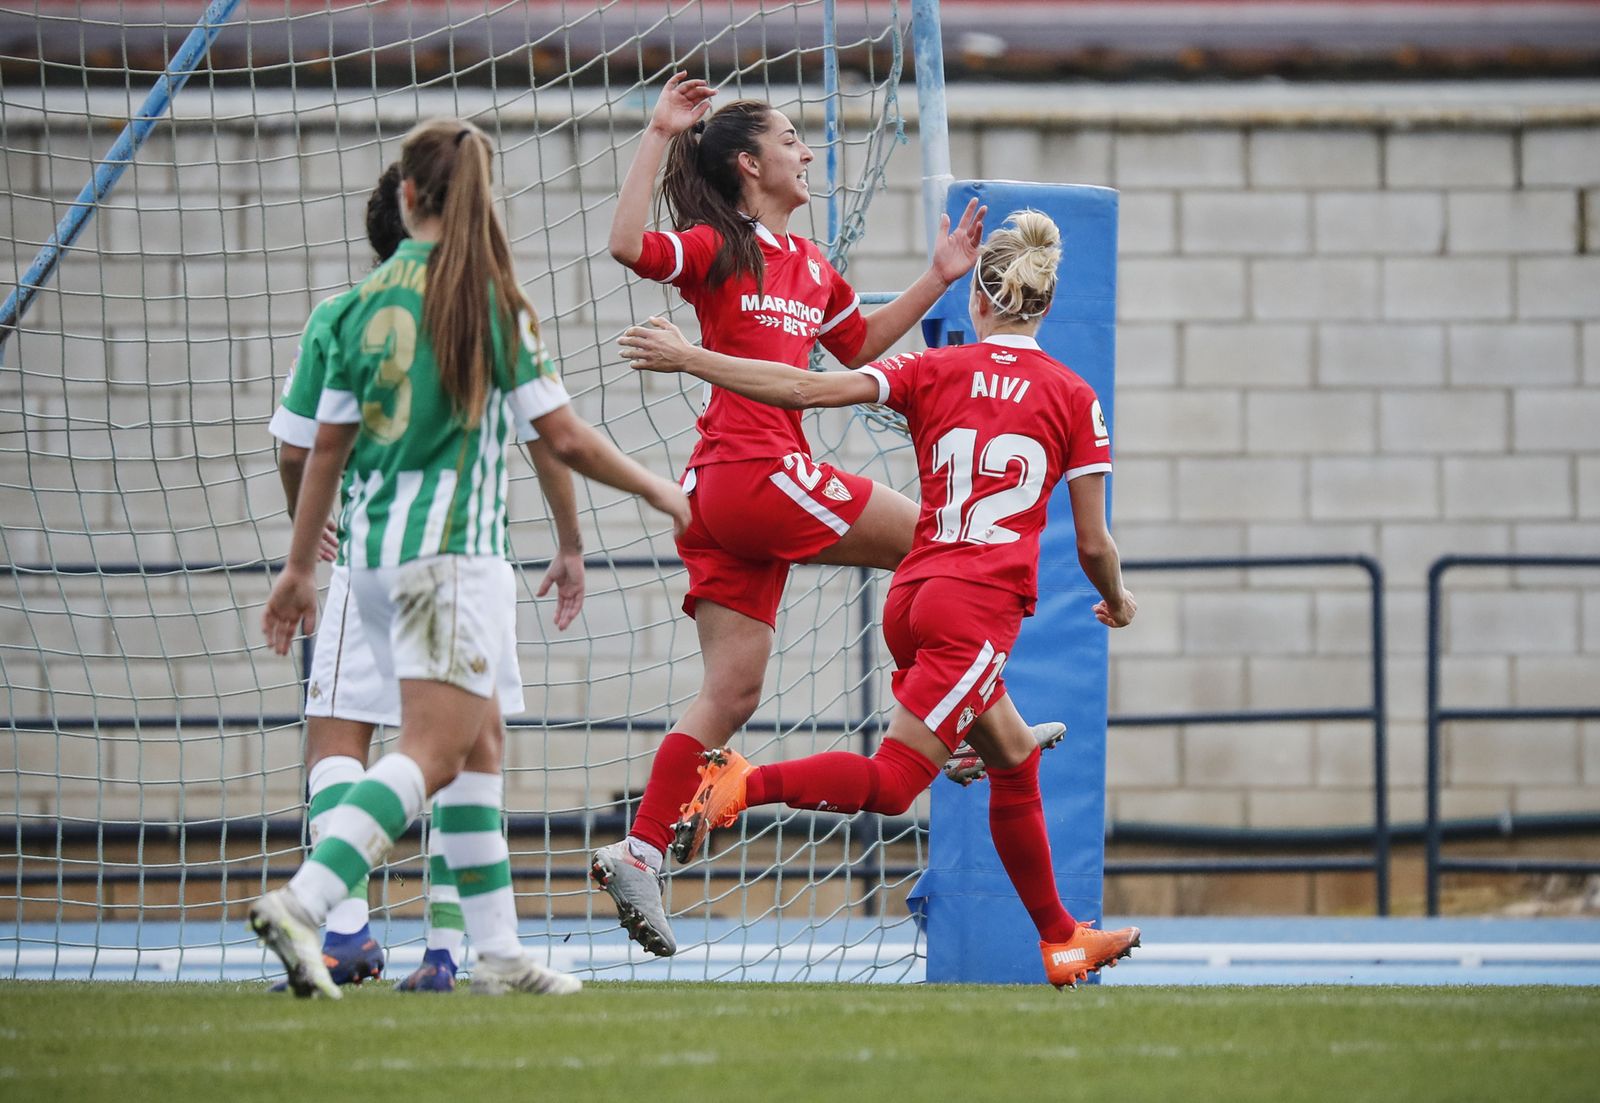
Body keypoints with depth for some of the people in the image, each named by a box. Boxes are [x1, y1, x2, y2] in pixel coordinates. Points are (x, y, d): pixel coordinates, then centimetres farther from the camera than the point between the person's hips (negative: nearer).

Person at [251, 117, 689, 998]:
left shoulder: (366, 302, 7)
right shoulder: (490, 299, -6)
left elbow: (326, 447, 10)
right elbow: (563, 438, -5)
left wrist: (300, 567, 19)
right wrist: (656, 490, 10)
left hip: (373, 548, 6)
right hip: (450, 545, -6)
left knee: (479, 737, 15)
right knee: (433, 750, -11)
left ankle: (499, 951, 14)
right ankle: (302, 902, -30)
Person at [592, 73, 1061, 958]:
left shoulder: (809, 264, 21)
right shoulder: (717, 249, -4)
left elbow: (858, 345, 33)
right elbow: (630, 246, -21)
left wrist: (936, 281, 27)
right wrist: (656, 138, -20)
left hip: (721, 495, 9)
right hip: (754, 475, -9)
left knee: (731, 692, 3)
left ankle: (639, 853, -1)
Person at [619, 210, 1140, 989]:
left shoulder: (935, 371, 7)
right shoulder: (1073, 398, 2)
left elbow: (806, 389, -4)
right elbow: (1094, 545, 4)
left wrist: (688, 359, 2)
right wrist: (1117, 600, 25)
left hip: (912, 599, 5)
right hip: (981, 604, -5)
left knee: (1016, 761, 19)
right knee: (891, 783, -7)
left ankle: (1061, 940, 25)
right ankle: (746, 784, -28)